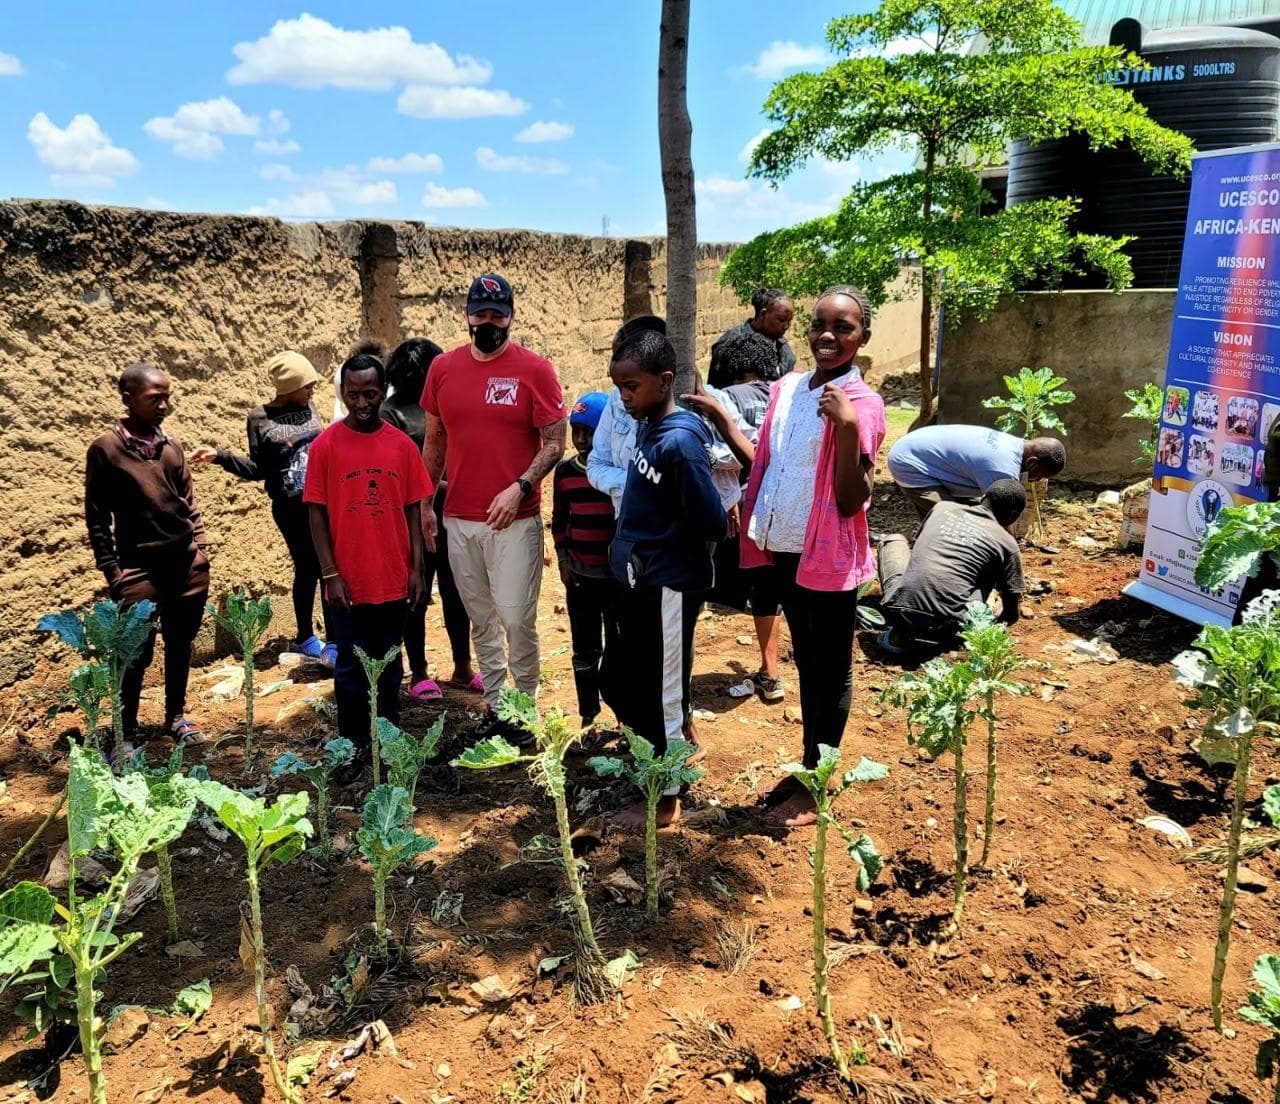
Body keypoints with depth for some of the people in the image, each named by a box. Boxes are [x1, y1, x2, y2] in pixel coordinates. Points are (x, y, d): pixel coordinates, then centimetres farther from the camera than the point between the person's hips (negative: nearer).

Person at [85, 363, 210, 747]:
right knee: (137, 654, 0)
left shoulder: (171, 446, 7)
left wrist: (200, 546, 8)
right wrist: (112, 571, -7)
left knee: (180, 644, 14)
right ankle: (126, 734, 14)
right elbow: (97, 519, -3)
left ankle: (175, 716, 30)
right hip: (140, 569, -4)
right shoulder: (106, 449, -6)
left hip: (188, 564, 4)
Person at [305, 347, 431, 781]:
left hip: (393, 580, 2)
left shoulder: (402, 445, 1)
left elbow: (413, 510, 5)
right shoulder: (326, 445, -5)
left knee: (389, 666, 14)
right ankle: (354, 745, 22)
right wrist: (330, 574, -8)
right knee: (350, 668, 8)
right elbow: (317, 514, -4)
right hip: (348, 582, -2)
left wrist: (417, 569, 1)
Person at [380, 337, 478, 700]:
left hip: (452, 515, 5)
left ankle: (462, 668, 26)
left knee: (456, 592, 12)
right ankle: (418, 674, 18)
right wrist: (437, 486, -19)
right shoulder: (392, 412, -7)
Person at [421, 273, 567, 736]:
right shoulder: (443, 368, 7)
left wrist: (519, 488, -17)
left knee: (517, 619, -4)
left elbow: (555, 442, -5)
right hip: (458, 520, 4)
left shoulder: (535, 369, -5)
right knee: (480, 620, 12)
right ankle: (495, 706, 25)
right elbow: (434, 441, 15)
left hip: (516, 520, -4)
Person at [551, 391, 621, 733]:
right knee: (584, 650, 11)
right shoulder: (564, 471, 4)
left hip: (619, 576, -3)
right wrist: (563, 559, 6)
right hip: (579, 577, 3)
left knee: (618, 649, 6)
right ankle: (588, 716, 24)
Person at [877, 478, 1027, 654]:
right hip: (945, 628, -3)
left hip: (897, 612, 3)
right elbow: (1011, 614, 11)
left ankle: (899, 633, 14)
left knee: (894, 539, 29)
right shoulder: (1007, 543, 7)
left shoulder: (942, 507, 16)